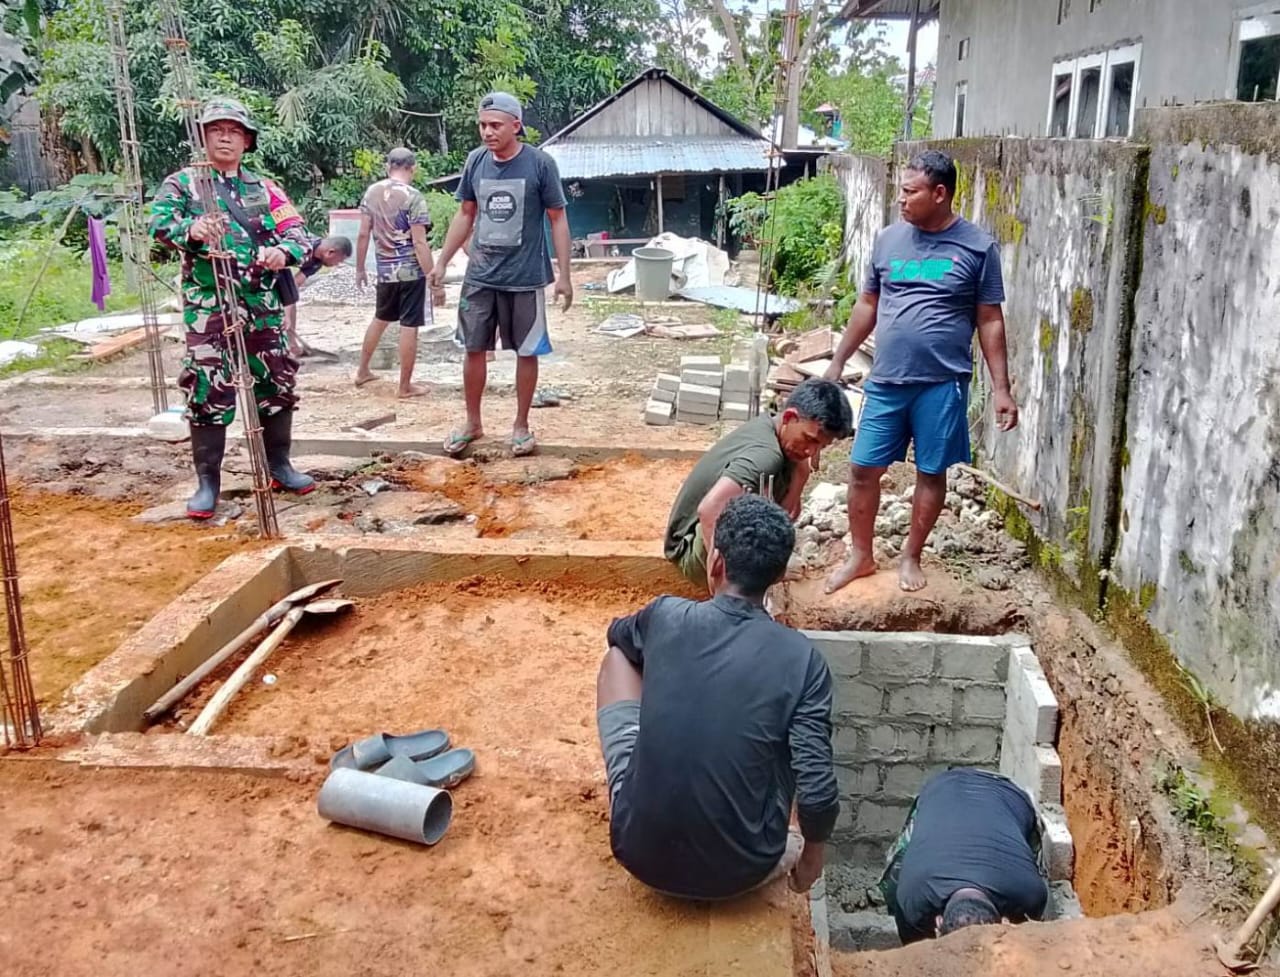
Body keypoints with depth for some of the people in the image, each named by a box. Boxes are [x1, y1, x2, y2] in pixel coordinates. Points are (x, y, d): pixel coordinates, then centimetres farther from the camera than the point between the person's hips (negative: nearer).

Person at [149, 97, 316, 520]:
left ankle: (279, 464, 26)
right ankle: (207, 481, 4)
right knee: (207, 390, -6)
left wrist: (284, 251, -19)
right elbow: (160, 221, -12)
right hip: (207, 305, -3)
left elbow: (298, 234, 6)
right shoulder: (182, 182, 5)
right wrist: (191, 229, -35)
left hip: (263, 304, 4)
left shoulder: (263, 187, 14)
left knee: (277, 383, 9)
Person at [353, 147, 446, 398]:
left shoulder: (372, 192, 3)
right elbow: (419, 243, -18)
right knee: (409, 327, 2)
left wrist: (360, 269, 16)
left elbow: (363, 234, 5)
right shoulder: (413, 196, -14)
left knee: (380, 319, 24)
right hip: (411, 271, -6)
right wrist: (435, 281, -15)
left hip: (385, 271, 6)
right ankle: (405, 386, 9)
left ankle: (362, 371, 34)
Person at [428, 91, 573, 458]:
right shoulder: (475, 161, 0)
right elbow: (465, 215, 11)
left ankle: (521, 425, 23)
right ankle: (472, 423, 26)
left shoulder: (540, 164, -10)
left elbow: (558, 220, -5)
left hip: (526, 277, -3)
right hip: (480, 275, 3)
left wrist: (564, 275, -8)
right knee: (474, 349, 10)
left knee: (527, 352, 7)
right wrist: (442, 262, 10)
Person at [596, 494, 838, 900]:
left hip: (640, 854, 0)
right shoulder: (800, 659, -12)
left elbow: (619, 634, 19)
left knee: (619, 656, 17)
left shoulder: (667, 616, -6)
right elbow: (818, 796, -15)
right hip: (742, 871, 0)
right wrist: (812, 856, 5)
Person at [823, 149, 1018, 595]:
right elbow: (867, 306, 13)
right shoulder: (888, 239, 4)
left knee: (931, 473, 9)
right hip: (886, 381, 3)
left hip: (942, 384, -3)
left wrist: (1001, 388, -5)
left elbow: (990, 321, -1)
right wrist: (837, 363, 13)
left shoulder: (978, 247, -5)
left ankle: (911, 557, 27)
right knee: (863, 469, 5)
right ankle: (860, 555, 23)